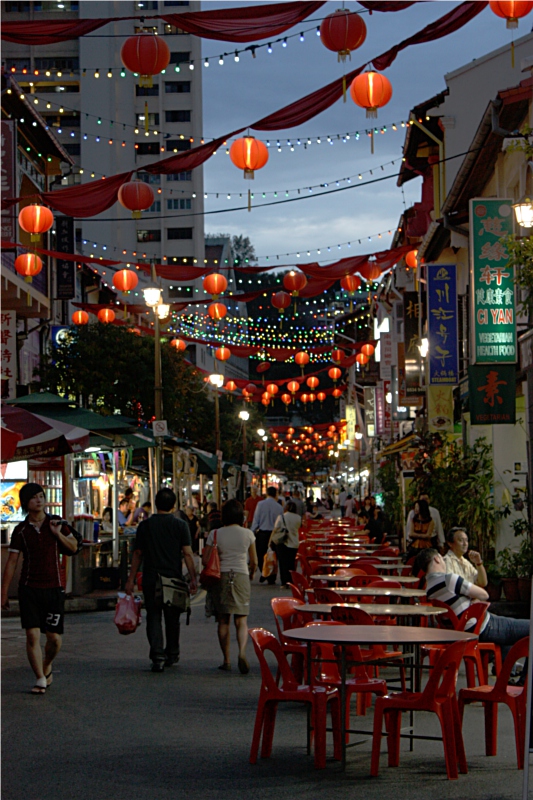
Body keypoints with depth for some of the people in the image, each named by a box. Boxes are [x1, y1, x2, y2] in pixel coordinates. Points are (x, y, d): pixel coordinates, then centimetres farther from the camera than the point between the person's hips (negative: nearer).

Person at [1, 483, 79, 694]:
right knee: (32, 635, -9)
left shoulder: (57, 524, 6)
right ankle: (40, 679, 1)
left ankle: (47, 666, 29)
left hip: (54, 588, 1)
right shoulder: (21, 531, 2)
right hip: (29, 588, -1)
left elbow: (73, 547, 9)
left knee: (54, 637, 0)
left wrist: (58, 533, -9)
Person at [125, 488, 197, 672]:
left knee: (153, 617, 1)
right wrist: (193, 578, -2)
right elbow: (187, 554, -5)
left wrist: (131, 579, 11)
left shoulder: (145, 525, 1)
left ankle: (158, 656, -12)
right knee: (172, 619, 15)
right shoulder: (180, 525, -2)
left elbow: (137, 554, 4)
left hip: (150, 579, 0)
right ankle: (172, 655, 28)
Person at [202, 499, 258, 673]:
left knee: (223, 621, 8)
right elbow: (254, 562, 6)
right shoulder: (248, 534, 0)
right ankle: (242, 651, -24)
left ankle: (226, 660, 10)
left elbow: (205, 560, -4)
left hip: (221, 577, 0)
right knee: (241, 620, 1)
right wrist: (251, 574, 27)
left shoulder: (215, 534, -2)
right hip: (241, 576, 0)